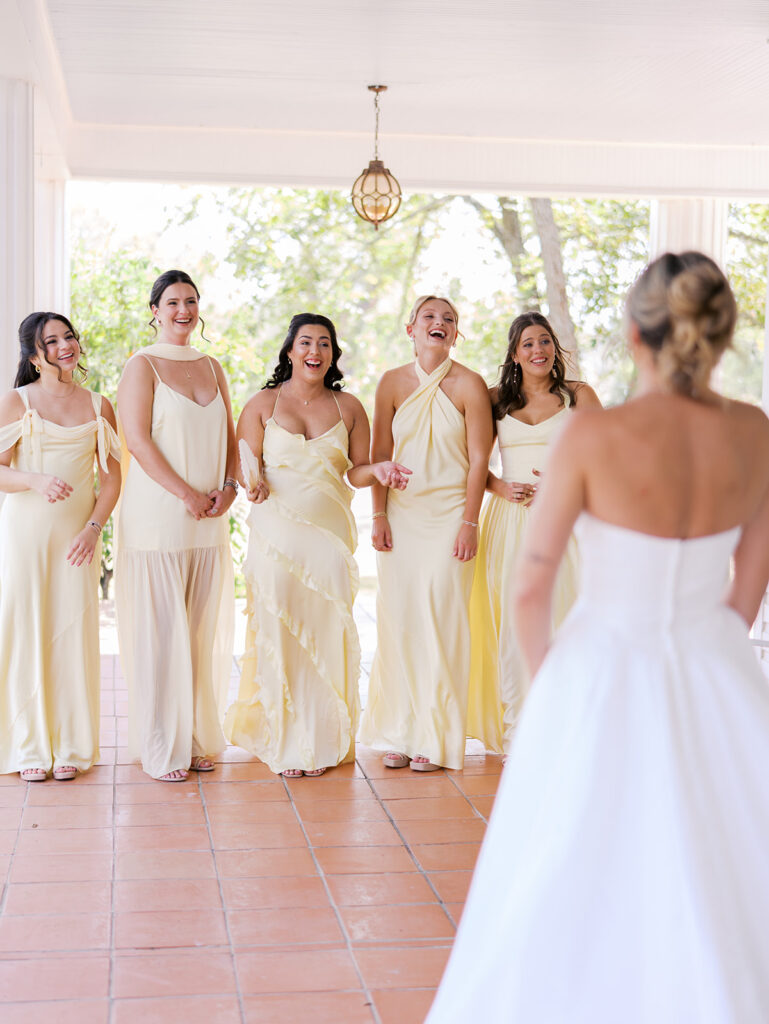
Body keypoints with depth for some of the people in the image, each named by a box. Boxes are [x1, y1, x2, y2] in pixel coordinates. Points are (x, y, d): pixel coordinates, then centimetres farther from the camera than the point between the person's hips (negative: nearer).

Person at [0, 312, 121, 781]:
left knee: (73, 632, 0)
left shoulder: (98, 406, 8)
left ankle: (70, 747, 10)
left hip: (78, 533, 2)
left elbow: (112, 477, 8)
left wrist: (94, 527, -5)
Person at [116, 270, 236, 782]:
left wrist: (228, 485, -3)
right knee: (161, 629, -4)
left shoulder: (212, 367, 16)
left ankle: (198, 738, 17)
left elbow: (229, 434, 15)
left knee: (204, 629, 7)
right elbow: (138, 439, -11)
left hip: (210, 522, 6)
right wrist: (186, 494, -15)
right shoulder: (142, 366, -2)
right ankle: (162, 748, 4)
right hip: (158, 518, -5)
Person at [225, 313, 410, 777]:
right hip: (277, 533, -1)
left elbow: (356, 470, 11)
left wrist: (377, 470, -10)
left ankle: (324, 741, 11)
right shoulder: (262, 404, 6)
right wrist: (253, 481, -18)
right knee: (280, 634, -3)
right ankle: (285, 743, 8)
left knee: (327, 635, 0)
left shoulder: (349, 408, 10)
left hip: (331, 534, 2)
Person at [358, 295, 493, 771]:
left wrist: (469, 522, -8)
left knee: (442, 618, -4)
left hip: (449, 513, -3)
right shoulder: (393, 383, 5)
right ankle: (400, 732, 14)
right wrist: (379, 514, 2)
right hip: (402, 513, 3)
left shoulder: (469, 385, -4)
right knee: (399, 619, 4)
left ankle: (436, 737, 6)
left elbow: (479, 459, -4)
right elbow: (380, 453, 7)